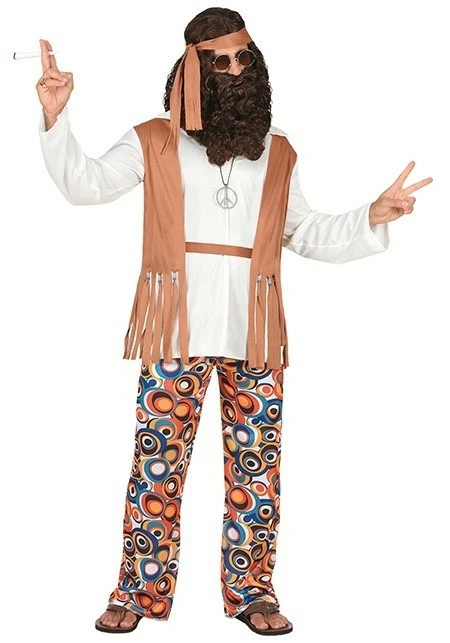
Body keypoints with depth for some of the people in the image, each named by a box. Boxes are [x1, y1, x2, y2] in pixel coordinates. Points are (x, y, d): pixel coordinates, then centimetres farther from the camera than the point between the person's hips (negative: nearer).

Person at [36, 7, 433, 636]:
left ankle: (252, 590, 18)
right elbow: (85, 183, -4)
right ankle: (140, 591, 11)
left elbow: (307, 234, 21)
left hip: (256, 335, 3)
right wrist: (56, 118, -17)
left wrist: (372, 218, 8)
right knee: (158, 460, -1)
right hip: (177, 331, -2)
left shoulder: (277, 152, 16)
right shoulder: (155, 141, 6)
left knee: (258, 465, 5)